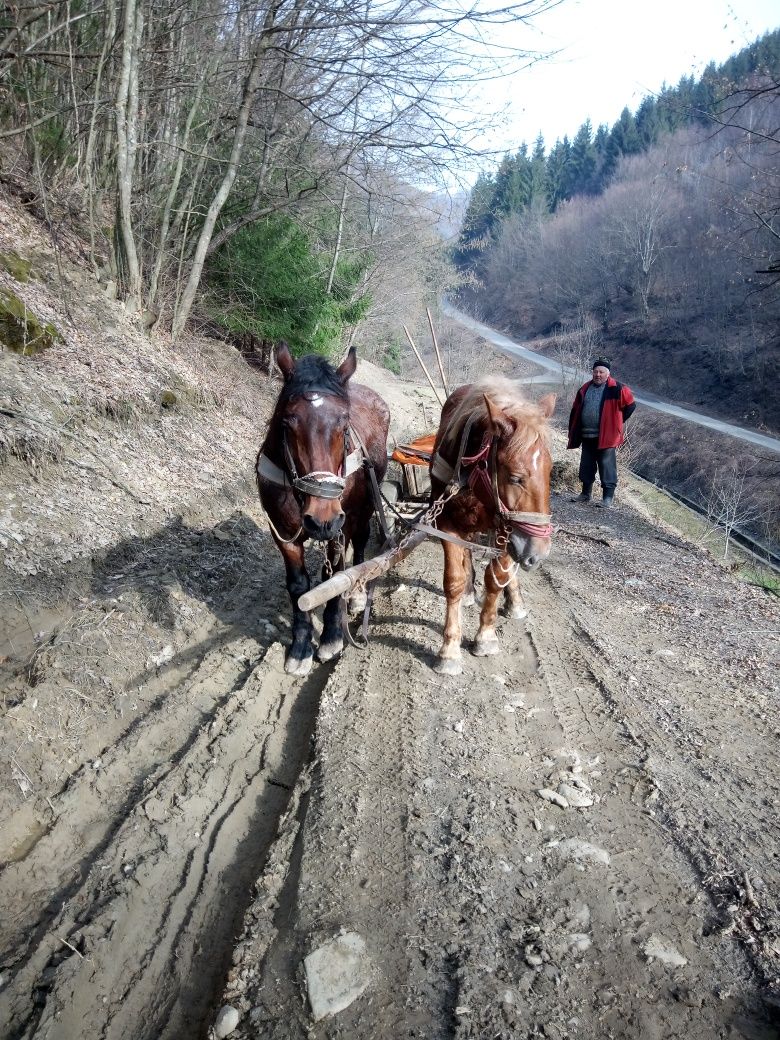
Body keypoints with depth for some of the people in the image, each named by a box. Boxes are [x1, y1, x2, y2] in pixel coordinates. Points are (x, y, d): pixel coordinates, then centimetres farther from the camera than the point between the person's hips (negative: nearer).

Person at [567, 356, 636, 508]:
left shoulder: (616, 389, -6)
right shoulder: (585, 389, 11)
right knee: (586, 465, 12)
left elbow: (630, 405, 1)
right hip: (587, 435, 6)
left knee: (606, 465, -4)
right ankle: (586, 493, 23)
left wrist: (616, 422, 4)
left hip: (605, 436, -6)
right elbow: (575, 411, 16)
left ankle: (608, 496, 1)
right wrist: (572, 432, 12)